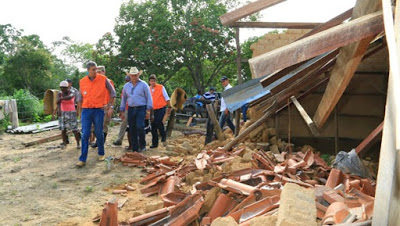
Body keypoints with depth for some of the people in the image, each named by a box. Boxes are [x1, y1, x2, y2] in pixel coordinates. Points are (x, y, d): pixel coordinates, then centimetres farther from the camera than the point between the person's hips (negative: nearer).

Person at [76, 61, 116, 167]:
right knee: (85, 135, -1)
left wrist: (111, 107, 4)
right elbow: (81, 98, 14)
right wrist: (80, 112, 15)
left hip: (99, 110, -1)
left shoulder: (103, 79, -3)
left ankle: (101, 154, 27)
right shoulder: (82, 82, 4)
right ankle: (82, 159, 2)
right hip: (86, 110, 2)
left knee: (99, 134, 7)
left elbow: (112, 93, 7)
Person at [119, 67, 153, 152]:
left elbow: (149, 98, -1)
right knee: (132, 129, 4)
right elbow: (123, 99, 18)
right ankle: (135, 149, 13)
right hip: (131, 109, 4)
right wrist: (122, 111, 16)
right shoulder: (126, 86, 12)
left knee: (140, 126, -19)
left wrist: (149, 110, -7)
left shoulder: (143, 85, 0)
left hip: (141, 108, -4)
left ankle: (142, 145, 1)